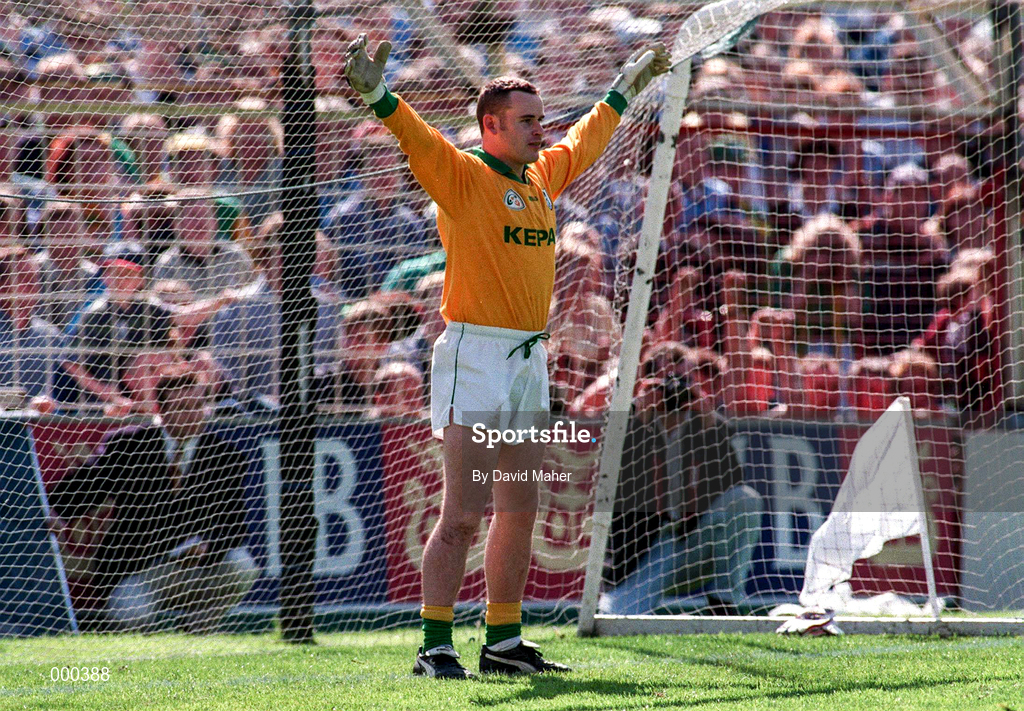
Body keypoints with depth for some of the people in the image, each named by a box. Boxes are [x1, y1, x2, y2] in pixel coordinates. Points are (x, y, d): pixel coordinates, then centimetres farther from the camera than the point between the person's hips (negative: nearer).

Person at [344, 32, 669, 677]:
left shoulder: (544, 174, 15)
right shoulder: (463, 175, -6)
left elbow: (586, 141, 34)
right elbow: (416, 138, -22)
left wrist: (625, 89, 44)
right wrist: (376, 96, -40)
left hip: (530, 358, 8)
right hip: (474, 355, -8)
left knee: (520, 512, 10)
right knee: (463, 514, -11)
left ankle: (504, 642, 18)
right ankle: (436, 647, -10)